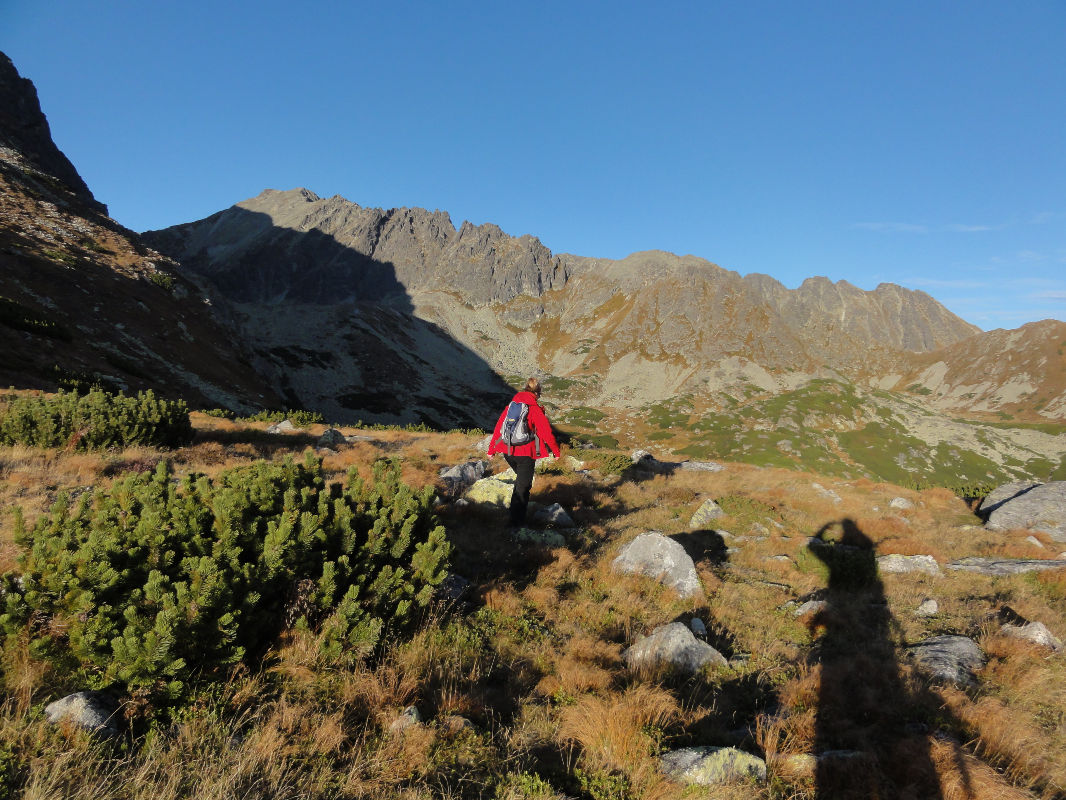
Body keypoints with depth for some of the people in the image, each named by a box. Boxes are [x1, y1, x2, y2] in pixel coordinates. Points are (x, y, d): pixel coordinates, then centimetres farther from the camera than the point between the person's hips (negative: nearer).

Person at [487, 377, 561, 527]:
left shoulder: (511, 405, 6)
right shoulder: (535, 409, -9)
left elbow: (499, 427, 10)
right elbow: (547, 432, -8)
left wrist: (491, 449, 18)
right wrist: (556, 451, 5)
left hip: (508, 452, 5)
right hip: (526, 453, -5)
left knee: (522, 478, 27)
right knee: (523, 486, 6)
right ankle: (517, 521, 9)